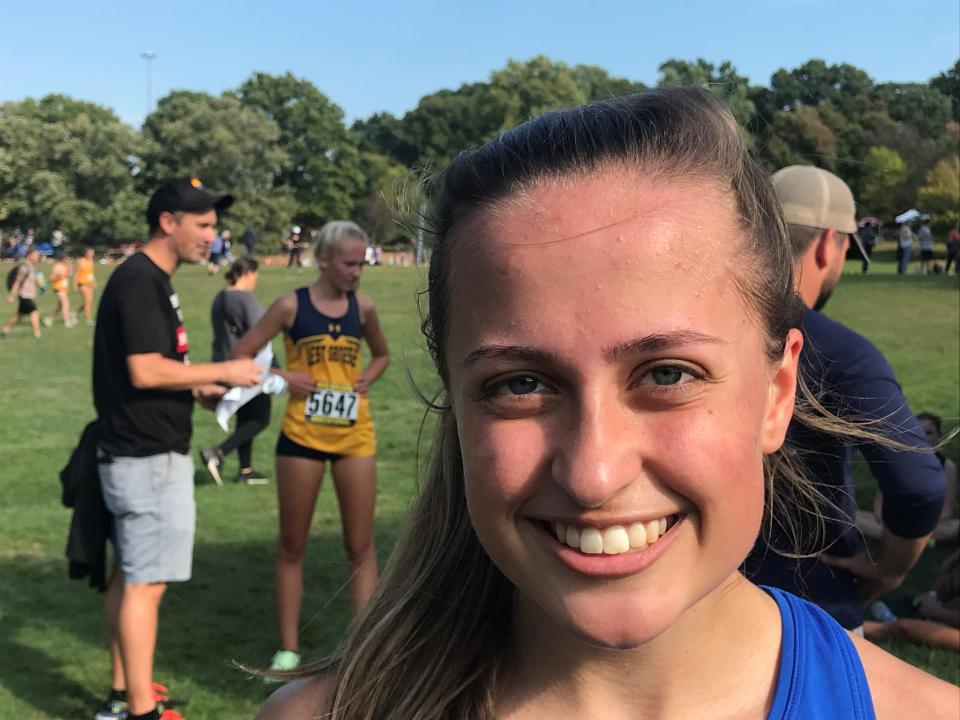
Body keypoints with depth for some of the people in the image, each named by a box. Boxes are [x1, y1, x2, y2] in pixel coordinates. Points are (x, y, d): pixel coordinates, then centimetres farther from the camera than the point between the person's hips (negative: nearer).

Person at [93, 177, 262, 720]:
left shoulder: (151, 280, 14)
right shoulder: (140, 281, -17)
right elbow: (144, 371, -24)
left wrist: (197, 391, 10)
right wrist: (222, 371, -16)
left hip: (141, 454, 10)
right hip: (149, 458, -10)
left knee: (131, 574, 16)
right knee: (146, 582, -5)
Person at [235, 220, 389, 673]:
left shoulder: (362, 307, 4)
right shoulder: (292, 305, -5)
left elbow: (381, 355, 21)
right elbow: (241, 355, -2)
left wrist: (365, 380, 2)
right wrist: (283, 378, -14)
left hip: (355, 435, 3)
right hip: (302, 435, -2)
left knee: (361, 545, 3)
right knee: (292, 544, 8)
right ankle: (288, 648, 19)